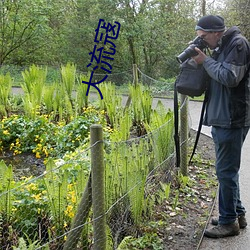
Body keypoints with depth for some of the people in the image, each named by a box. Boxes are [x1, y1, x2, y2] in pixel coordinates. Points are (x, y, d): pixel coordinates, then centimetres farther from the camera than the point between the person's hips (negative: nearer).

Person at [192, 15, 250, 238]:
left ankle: (229, 221, 9)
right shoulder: (221, 47, 16)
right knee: (228, 170, 16)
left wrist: (206, 61, -11)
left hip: (232, 120, -10)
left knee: (226, 171, -3)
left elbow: (230, 77, -21)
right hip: (221, 119, 10)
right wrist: (203, 60, 3)